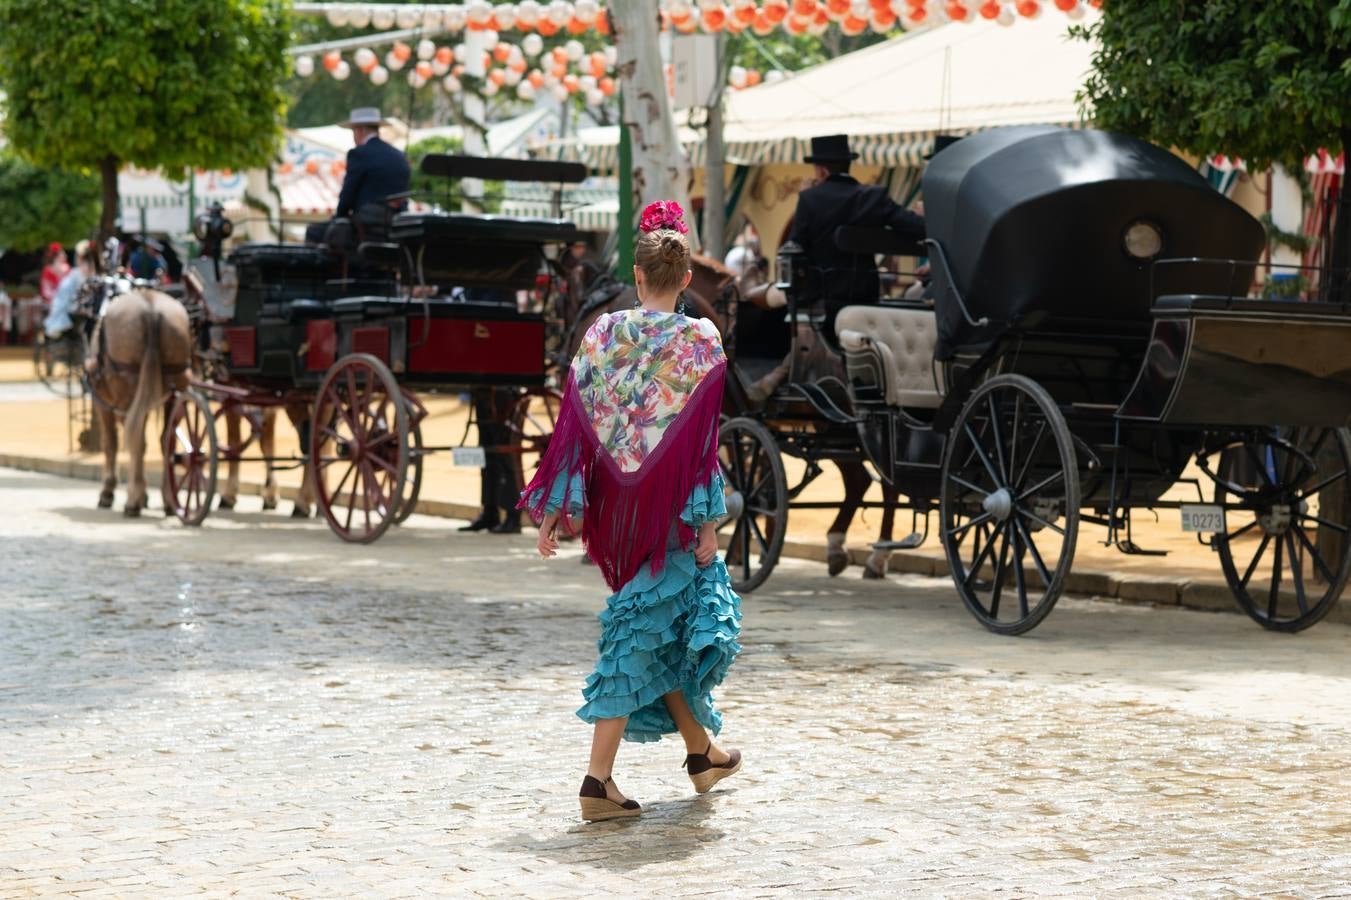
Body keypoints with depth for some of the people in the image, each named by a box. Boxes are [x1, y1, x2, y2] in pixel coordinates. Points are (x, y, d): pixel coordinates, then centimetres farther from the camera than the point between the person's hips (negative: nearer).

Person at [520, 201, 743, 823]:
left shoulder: (602, 334, 0)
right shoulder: (699, 342, -9)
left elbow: (576, 423, 0)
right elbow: (703, 440, -11)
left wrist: (555, 510, 3)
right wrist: (708, 521, -7)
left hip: (616, 505, 4)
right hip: (668, 507, -4)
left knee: (658, 623, 19)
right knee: (641, 632, 2)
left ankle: (702, 751, 30)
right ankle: (598, 777, 2)